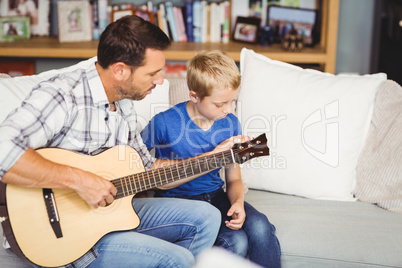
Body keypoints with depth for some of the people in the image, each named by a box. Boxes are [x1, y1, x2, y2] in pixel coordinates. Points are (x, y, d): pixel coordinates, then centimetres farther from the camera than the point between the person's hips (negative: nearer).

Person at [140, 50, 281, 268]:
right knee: (236, 242, -26)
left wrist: (238, 202, -14)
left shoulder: (230, 124, -1)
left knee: (260, 227, -24)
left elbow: (233, 178, 7)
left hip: (215, 195, 4)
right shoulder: (164, 123, -16)